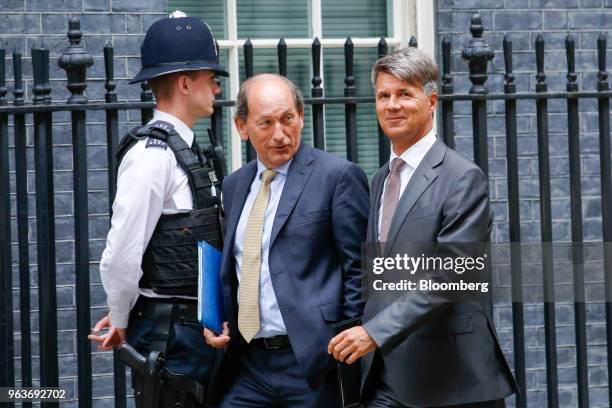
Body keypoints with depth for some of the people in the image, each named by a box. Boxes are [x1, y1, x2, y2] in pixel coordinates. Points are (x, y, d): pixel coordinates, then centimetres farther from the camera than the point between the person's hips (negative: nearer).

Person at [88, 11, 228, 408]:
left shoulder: (186, 150, 12)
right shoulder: (152, 154, -16)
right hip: (170, 336, -9)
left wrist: (123, 319, 13)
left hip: (196, 330, 9)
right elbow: (120, 256, -19)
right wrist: (121, 322, -4)